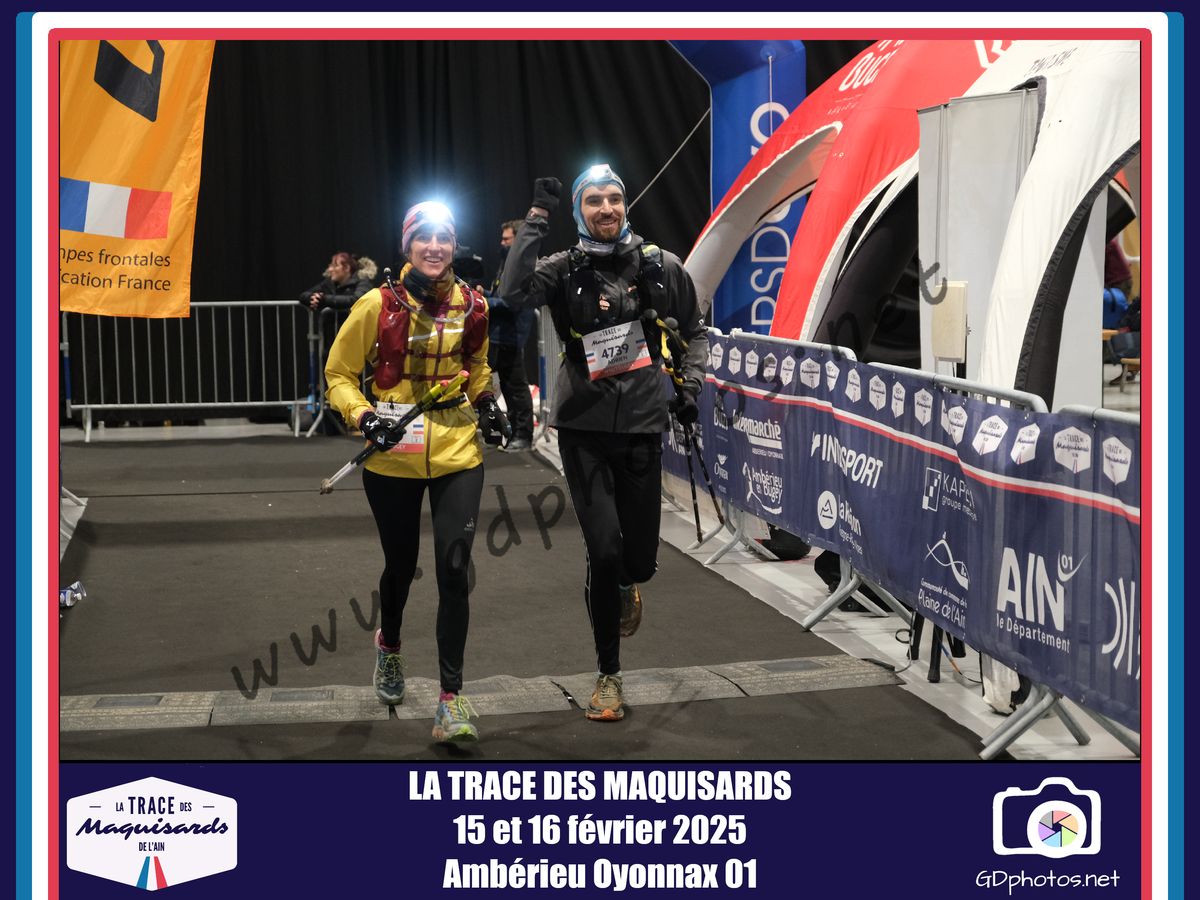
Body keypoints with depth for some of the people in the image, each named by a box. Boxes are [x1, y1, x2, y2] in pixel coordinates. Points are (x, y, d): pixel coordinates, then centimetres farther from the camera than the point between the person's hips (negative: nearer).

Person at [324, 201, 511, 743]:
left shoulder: (471, 305, 2)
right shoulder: (379, 305, -8)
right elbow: (339, 373, 0)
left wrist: (486, 403, 6)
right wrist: (364, 417, -15)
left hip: (457, 454, 1)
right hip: (393, 458, -1)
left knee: (454, 569, -9)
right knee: (400, 565, 14)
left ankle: (451, 697, 0)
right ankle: (388, 645, 48)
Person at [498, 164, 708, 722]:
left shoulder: (660, 266, 3)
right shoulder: (565, 270, -3)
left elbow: (693, 330, 16)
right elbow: (513, 292, -24)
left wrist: (689, 386, 3)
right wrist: (537, 217, -21)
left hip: (641, 426, 2)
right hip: (584, 429, -2)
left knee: (640, 558, 5)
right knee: (604, 553, -8)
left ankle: (625, 585, 46)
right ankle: (608, 675, 10)